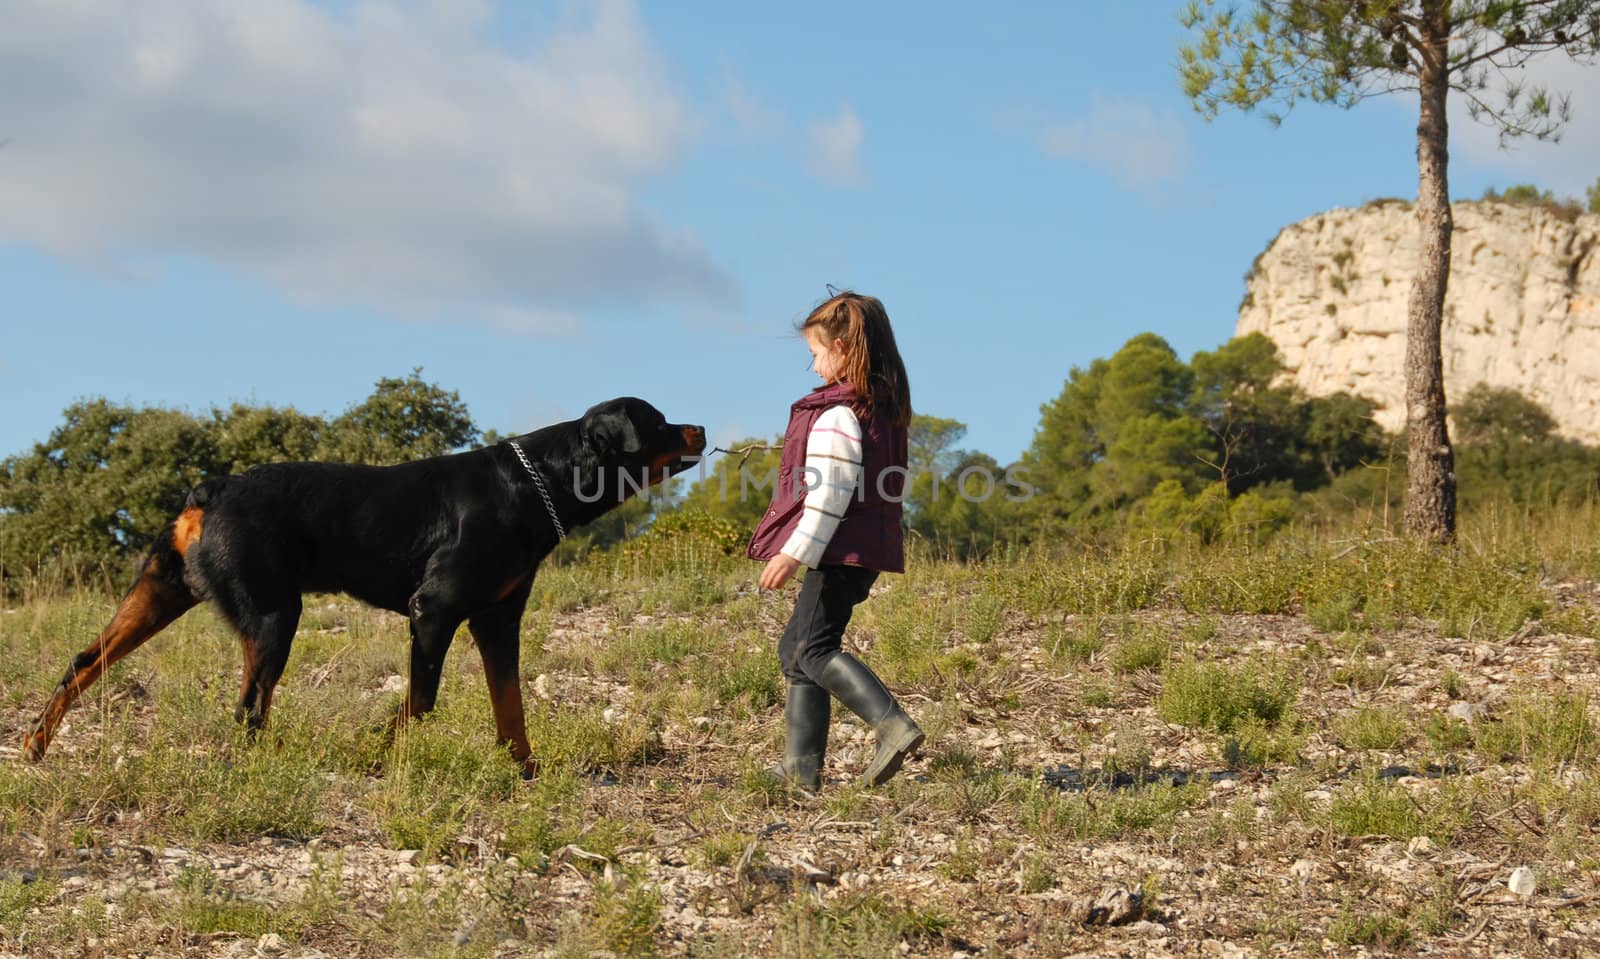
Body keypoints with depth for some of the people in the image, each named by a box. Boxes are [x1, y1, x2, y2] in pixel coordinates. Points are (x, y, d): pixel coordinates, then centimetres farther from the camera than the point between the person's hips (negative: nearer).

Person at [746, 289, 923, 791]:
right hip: (867, 548, 10)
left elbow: (831, 492, -22)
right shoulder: (884, 407, 14)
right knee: (796, 646, 14)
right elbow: (888, 485, 20)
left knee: (814, 649, -10)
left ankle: (893, 725, -21)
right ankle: (802, 764, 12)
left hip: (840, 549, -10)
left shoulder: (838, 414, -16)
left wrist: (794, 552, -22)